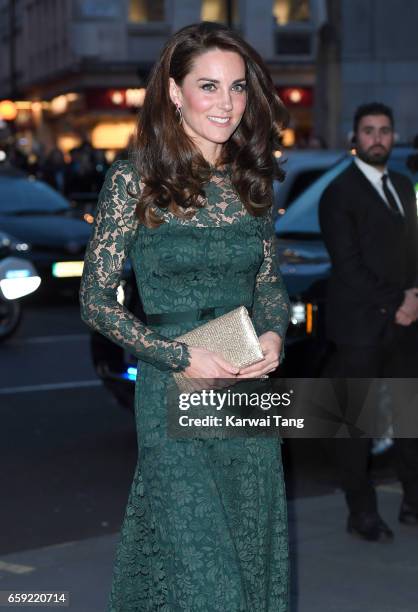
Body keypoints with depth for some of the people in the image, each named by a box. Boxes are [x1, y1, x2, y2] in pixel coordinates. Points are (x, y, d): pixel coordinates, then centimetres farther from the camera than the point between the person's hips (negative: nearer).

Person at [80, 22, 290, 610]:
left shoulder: (252, 180, 6)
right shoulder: (135, 180, -8)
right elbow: (96, 299, -6)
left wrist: (274, 335, -6)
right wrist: (181, 356, -15)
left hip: (251, 387, 5)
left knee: (253, 550, 13)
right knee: (197, 564, -1)